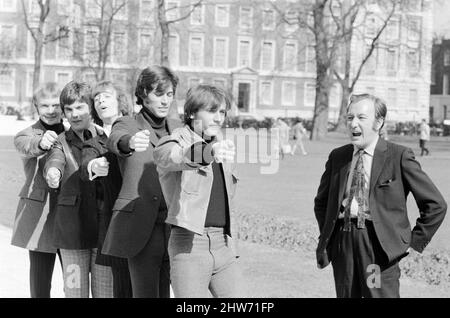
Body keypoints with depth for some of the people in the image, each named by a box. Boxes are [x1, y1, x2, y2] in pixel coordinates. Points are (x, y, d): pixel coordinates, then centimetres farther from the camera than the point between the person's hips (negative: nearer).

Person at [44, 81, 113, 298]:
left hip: (104, 222, -1)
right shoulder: (62, 141, 8)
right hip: (72, 226, 1)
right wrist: (52, 171, -37)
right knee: (74, 290, 4)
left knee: (105, 291, 2)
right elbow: (54, 160, -13)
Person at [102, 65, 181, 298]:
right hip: (141, 227, -5)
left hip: (173, 228, 5)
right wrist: (130, 142, -46)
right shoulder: (128, 124, 0)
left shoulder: (177, 128, 15)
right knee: (145, 293, -8)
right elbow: (115, 140, -23)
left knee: (165, 293, 7)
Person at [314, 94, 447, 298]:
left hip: (380, 245, -4)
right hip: (342, 242, 4)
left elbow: (436, 205, -1)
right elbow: (321, 202, 26)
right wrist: (326, 235, 14)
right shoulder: (337, 157, 12)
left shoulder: (399, 156, -2)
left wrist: (415, 241, -2)